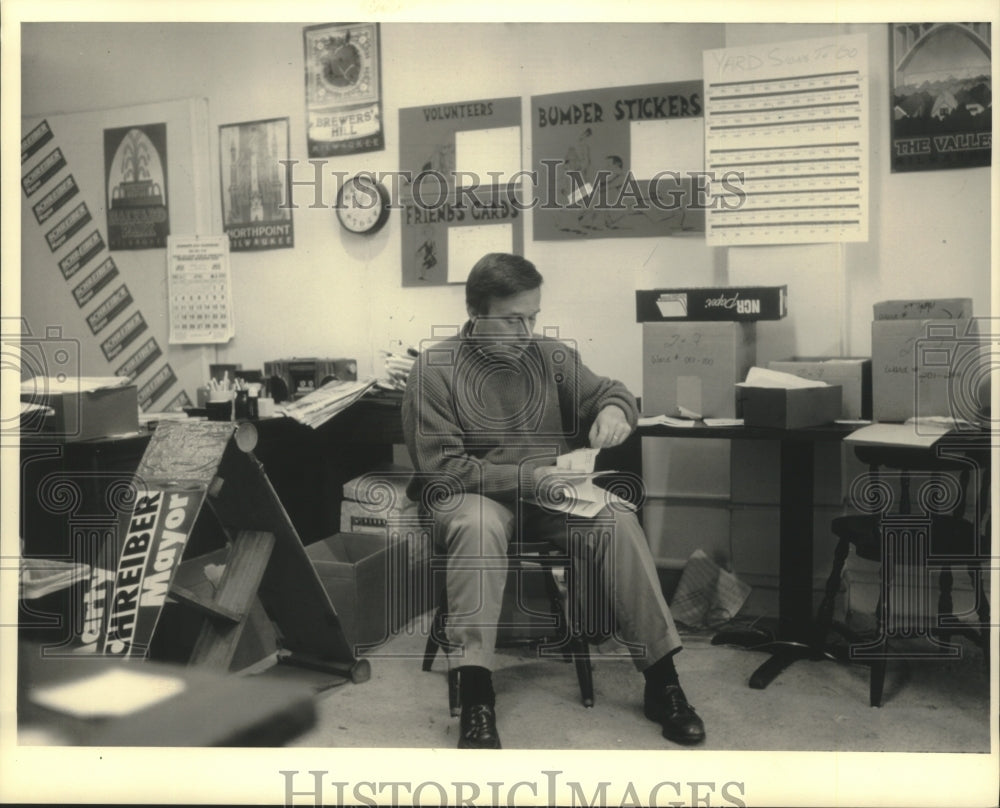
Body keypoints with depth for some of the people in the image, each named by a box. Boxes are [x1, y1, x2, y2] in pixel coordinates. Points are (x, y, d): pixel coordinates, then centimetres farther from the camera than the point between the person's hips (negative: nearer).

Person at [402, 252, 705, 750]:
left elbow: (607, 391, 13)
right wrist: (525, 477, -22)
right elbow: (441, 468, -12)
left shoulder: (551, 355, 4)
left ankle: (662, 682, -15)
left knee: (618, 521, -25)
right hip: (473, 494, -3)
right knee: (478, 526, -38)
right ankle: (476, 700, -35)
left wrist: (615, 409, -14)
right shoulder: (435, 369, -8)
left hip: (550, 494, 4)